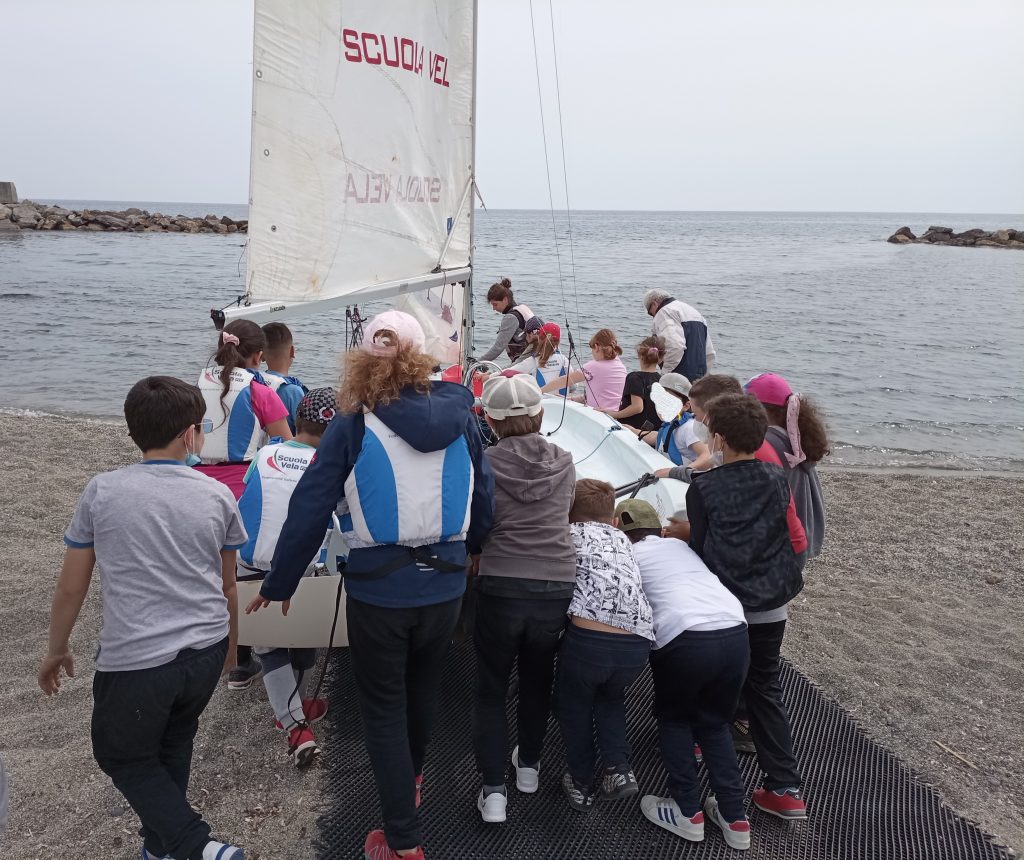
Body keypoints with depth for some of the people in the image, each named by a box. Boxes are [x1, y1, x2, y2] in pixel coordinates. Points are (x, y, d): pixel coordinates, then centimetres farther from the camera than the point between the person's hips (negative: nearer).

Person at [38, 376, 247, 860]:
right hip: (206, 652, 3)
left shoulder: (102, 492, -8)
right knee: (173, 745, 26)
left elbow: (70, 588, 0)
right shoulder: (217, 496, -2)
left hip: (136, 660, -3)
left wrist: (56, 650, 17)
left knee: (123, 758, 18)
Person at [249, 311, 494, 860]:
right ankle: (411, 779, 52)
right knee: (423, 688, 27)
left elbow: (310, 509, -11)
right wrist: (470, 549, 22)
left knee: (383, 708, 12)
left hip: (379, 590, -4)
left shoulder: (353, 426, -12)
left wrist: (279, 583, 0)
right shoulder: (458, 418, -3)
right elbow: (484, 499, 3)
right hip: (445, 585, 4)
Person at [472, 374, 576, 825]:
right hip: (557, 585, 3)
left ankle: (493, 789, 10)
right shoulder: (564, 463, 6)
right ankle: (528, 765, 42)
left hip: (500, 586, -3)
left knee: (490, 689, 15)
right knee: (537, 680, 25)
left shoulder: (484, 462, -2)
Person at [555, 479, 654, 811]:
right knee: (609, 697, 35)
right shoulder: (622, 539, 28)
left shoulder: (569, 533, 16)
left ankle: (581, 783, 32)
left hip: (588, 638, -4)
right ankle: (618, 769, 23)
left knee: (573, 704, 27)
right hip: (637, 644, 4)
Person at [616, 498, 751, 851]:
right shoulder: (680, 546, 29)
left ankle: (687, 813, 19)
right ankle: (734, 817, 22)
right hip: (736, 635, 5)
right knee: (714, 723, 25)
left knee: (673, 719, 22)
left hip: (686, 640, -5)